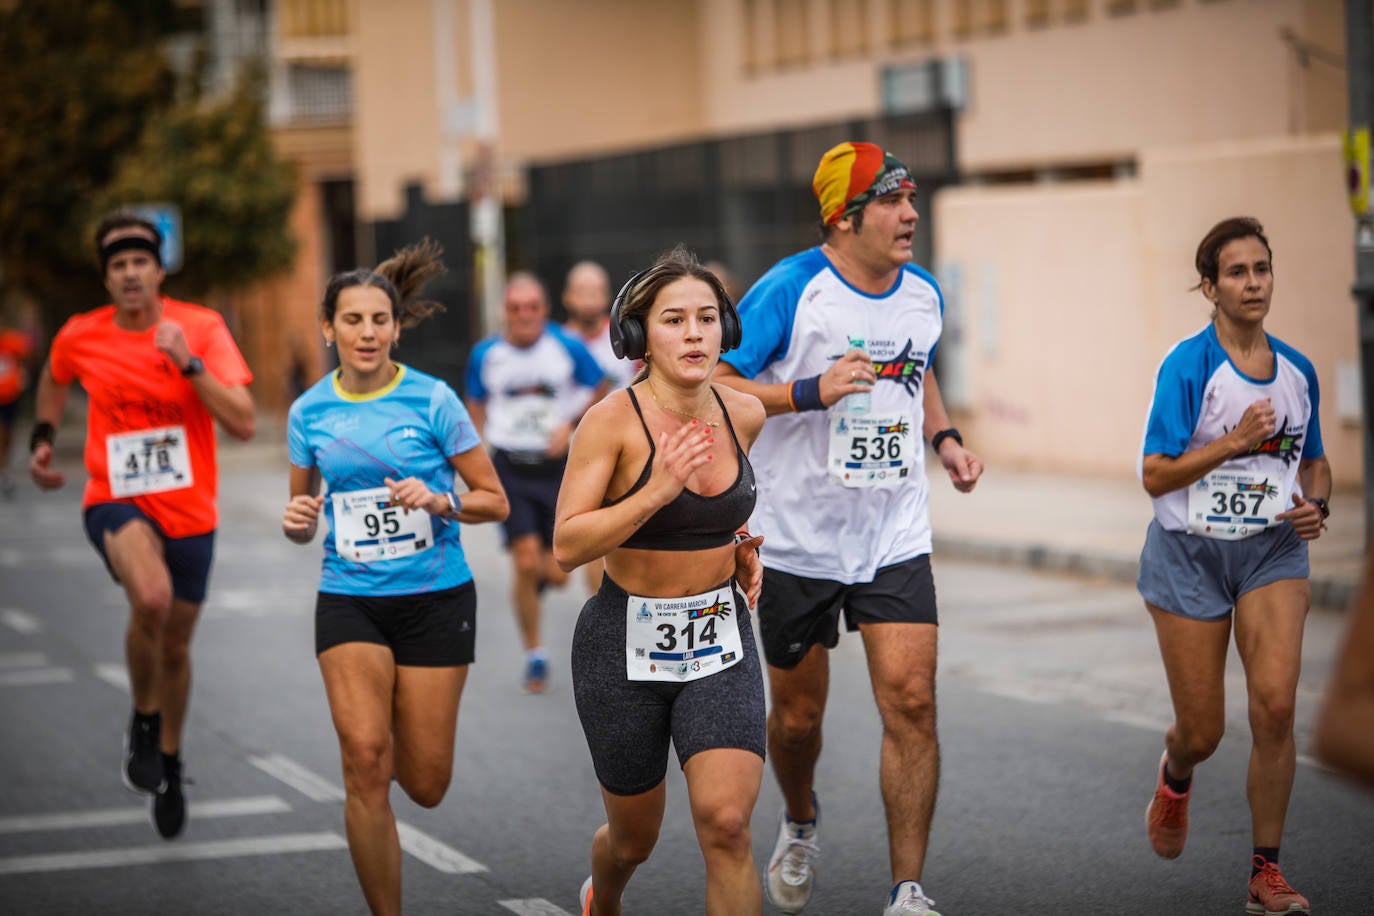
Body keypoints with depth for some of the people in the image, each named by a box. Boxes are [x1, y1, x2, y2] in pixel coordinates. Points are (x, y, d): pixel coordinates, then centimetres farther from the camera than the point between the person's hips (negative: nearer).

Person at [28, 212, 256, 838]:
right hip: (116, 503, -1)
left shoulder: (201, 328, -10)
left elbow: (244, 424, -18)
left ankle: (168, 763, 41)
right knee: (151, 598, -33)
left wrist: (188, 363, -25)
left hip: (188, 512, 1)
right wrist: (43, 438, 8)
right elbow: (54, 380, 21)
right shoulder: (79, 337, -5)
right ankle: (143, 721, -6)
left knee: (175, 646, 15)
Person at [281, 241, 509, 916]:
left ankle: (398, 744, 41)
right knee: (364, 762, -16)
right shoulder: (309, 412, 3)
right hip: (348, 601, 1)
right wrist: (297, 522, -8)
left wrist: (438, 501, -19)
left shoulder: (433, 400, -6)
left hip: (436, 599, -1)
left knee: (425, 786, 3)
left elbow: (495, 501, 0)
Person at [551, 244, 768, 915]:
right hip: (625, 646, -2)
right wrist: (655, 493, -31)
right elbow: (567, 546, -20)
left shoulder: (744, 415, -2)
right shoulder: (612, 420, -16)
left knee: (727, 826, -18)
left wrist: (742, 546, 5)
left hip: (720, 640, 3)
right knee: (634, 840, 16)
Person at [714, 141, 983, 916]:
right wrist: (812, 392, -26)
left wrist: (945, 437, 9)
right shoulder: (790, 290, -13)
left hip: (896, 538, 3)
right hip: (798, 539, -3)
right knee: (798, 715, 11)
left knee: (912, 704, -10)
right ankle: (801, 822, 44)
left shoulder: (924, 293, 5)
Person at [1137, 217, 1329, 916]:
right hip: (1189, 554, -3)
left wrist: (1316, 503, -2)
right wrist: (1236, 441, -23)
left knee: (1275, 703, -17)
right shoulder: (1187, 365, -10)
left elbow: (1314, 461, 19)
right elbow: (1154, 475, -13)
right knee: (1202, 732, 4)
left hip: (1273, 551, 3)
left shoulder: (1297, 370, 5)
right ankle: (1175, 778, 44)